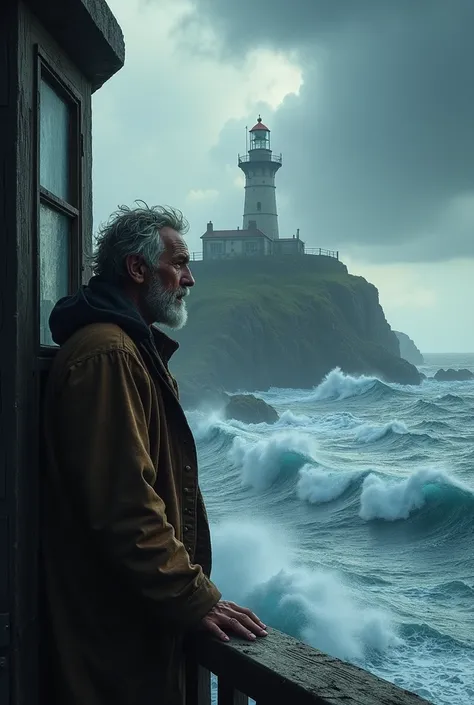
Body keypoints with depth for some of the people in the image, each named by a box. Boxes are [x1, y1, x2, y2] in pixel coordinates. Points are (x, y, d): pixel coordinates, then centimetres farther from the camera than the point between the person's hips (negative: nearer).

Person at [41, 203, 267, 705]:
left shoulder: (134, 348, 16)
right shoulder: (107, 357, -20)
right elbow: (122, 507, -27)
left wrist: (192, 591, 18)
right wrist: (195, 600, -21)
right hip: (117, 627, -10)